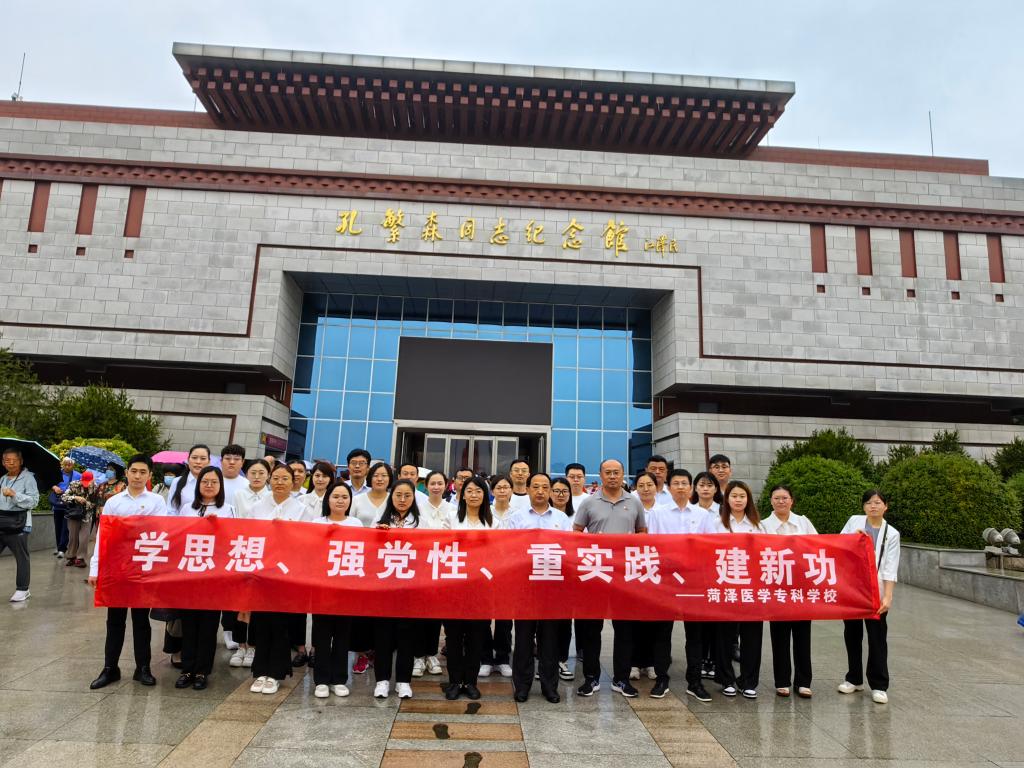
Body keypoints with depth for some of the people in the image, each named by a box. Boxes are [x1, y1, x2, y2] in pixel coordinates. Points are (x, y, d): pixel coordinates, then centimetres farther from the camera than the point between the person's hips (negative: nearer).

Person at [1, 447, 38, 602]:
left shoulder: (28, 477, -4)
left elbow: (34, 501, -12)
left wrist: (14, 494, -19)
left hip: (18, 522, -6)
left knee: (21, 557, 3)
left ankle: (22, 589, 13)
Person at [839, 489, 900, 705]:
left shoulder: (891, 534, -1)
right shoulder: (854, 521, 3)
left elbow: (890, 569, -7)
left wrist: (888, 597, -16)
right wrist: (853, 536, -12)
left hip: (875, 591, -2)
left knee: (877, 638, 2)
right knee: (852, 634, 11)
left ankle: (879, 685, 12)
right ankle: (854, 679, 24)